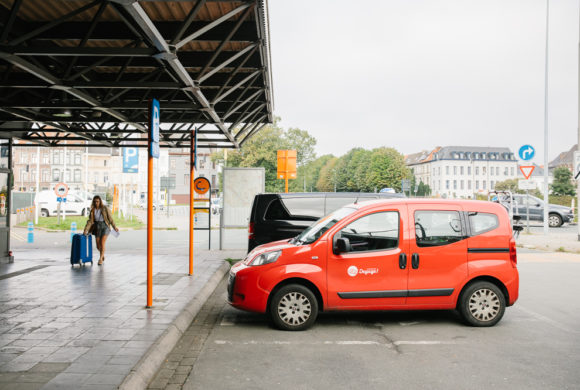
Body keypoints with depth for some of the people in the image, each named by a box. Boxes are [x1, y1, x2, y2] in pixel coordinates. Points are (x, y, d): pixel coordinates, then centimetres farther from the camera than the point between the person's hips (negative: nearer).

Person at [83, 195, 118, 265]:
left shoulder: (105, 208, -7)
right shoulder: (93, 210, 2)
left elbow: (110, 218, -4)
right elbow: (90, 221, 0)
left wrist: (115, 227, -4)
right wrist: (86, 230, -9)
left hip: (105, 226, -4)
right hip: (97, 227, 4)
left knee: (102, 243, -16)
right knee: (98, 246, 4)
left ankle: (100, 259, -7)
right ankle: (102, 255, 34)